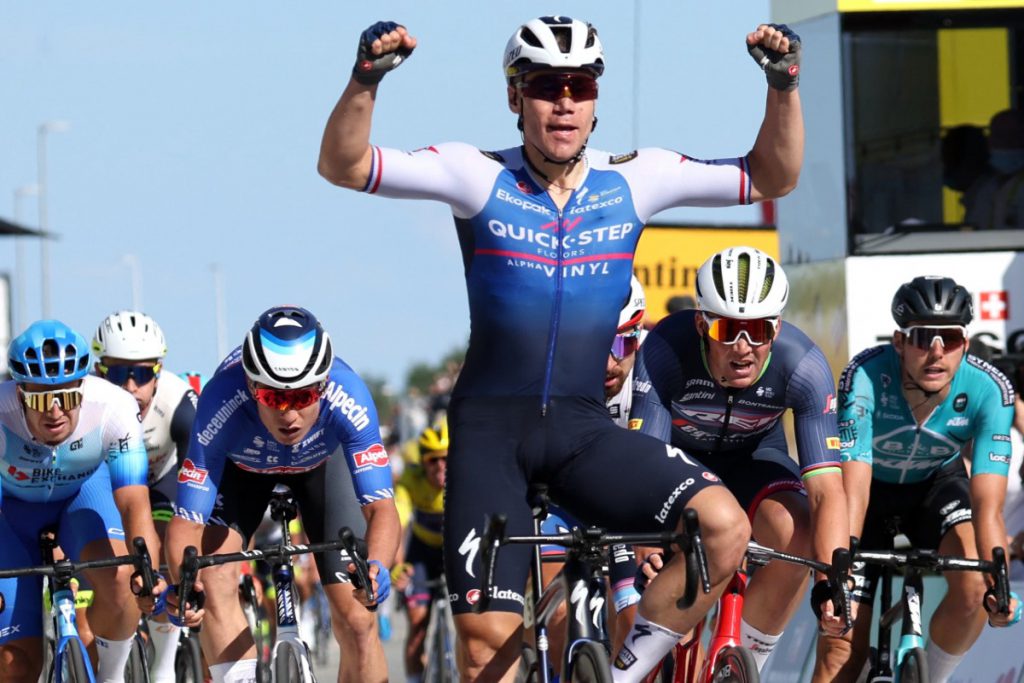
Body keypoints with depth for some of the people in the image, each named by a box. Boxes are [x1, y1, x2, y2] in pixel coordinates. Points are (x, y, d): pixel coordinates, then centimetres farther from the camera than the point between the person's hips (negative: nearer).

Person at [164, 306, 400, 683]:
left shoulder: (348, 398, -40)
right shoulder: (222, 404, -41)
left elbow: (381, 506, -43)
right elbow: (187, 522, -40)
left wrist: (375, 567, -64)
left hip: (322, 462, 0)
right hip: (240, 465, 0)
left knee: (357, 621, -9)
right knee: (215, 577, -27)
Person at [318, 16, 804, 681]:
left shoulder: (633, 180, 1)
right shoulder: (481, 177, -4)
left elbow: (774, 177, 2)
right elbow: (343, 165, -13)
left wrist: (784, 85, -14)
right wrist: (366, 80, -31)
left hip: (583, 429, 2)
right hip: (490, 427, -2)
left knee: (724, 526, -23)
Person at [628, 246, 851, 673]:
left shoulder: (804, 367, -32)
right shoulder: (665, 350, -36)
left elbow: (826, 490, -34)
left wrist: (832, 583, -49)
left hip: (753, 452, 1)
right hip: (677, 451, -1)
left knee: (797, 534, -28)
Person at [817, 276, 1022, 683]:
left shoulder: (989, 391, -30)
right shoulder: (867, 376, -34)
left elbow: (987, 507, -34)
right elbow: (853, 491, -40)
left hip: (936, 484, 1)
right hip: (872, 486, -1)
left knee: (975, 589, -28)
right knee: (841, 645, -11)